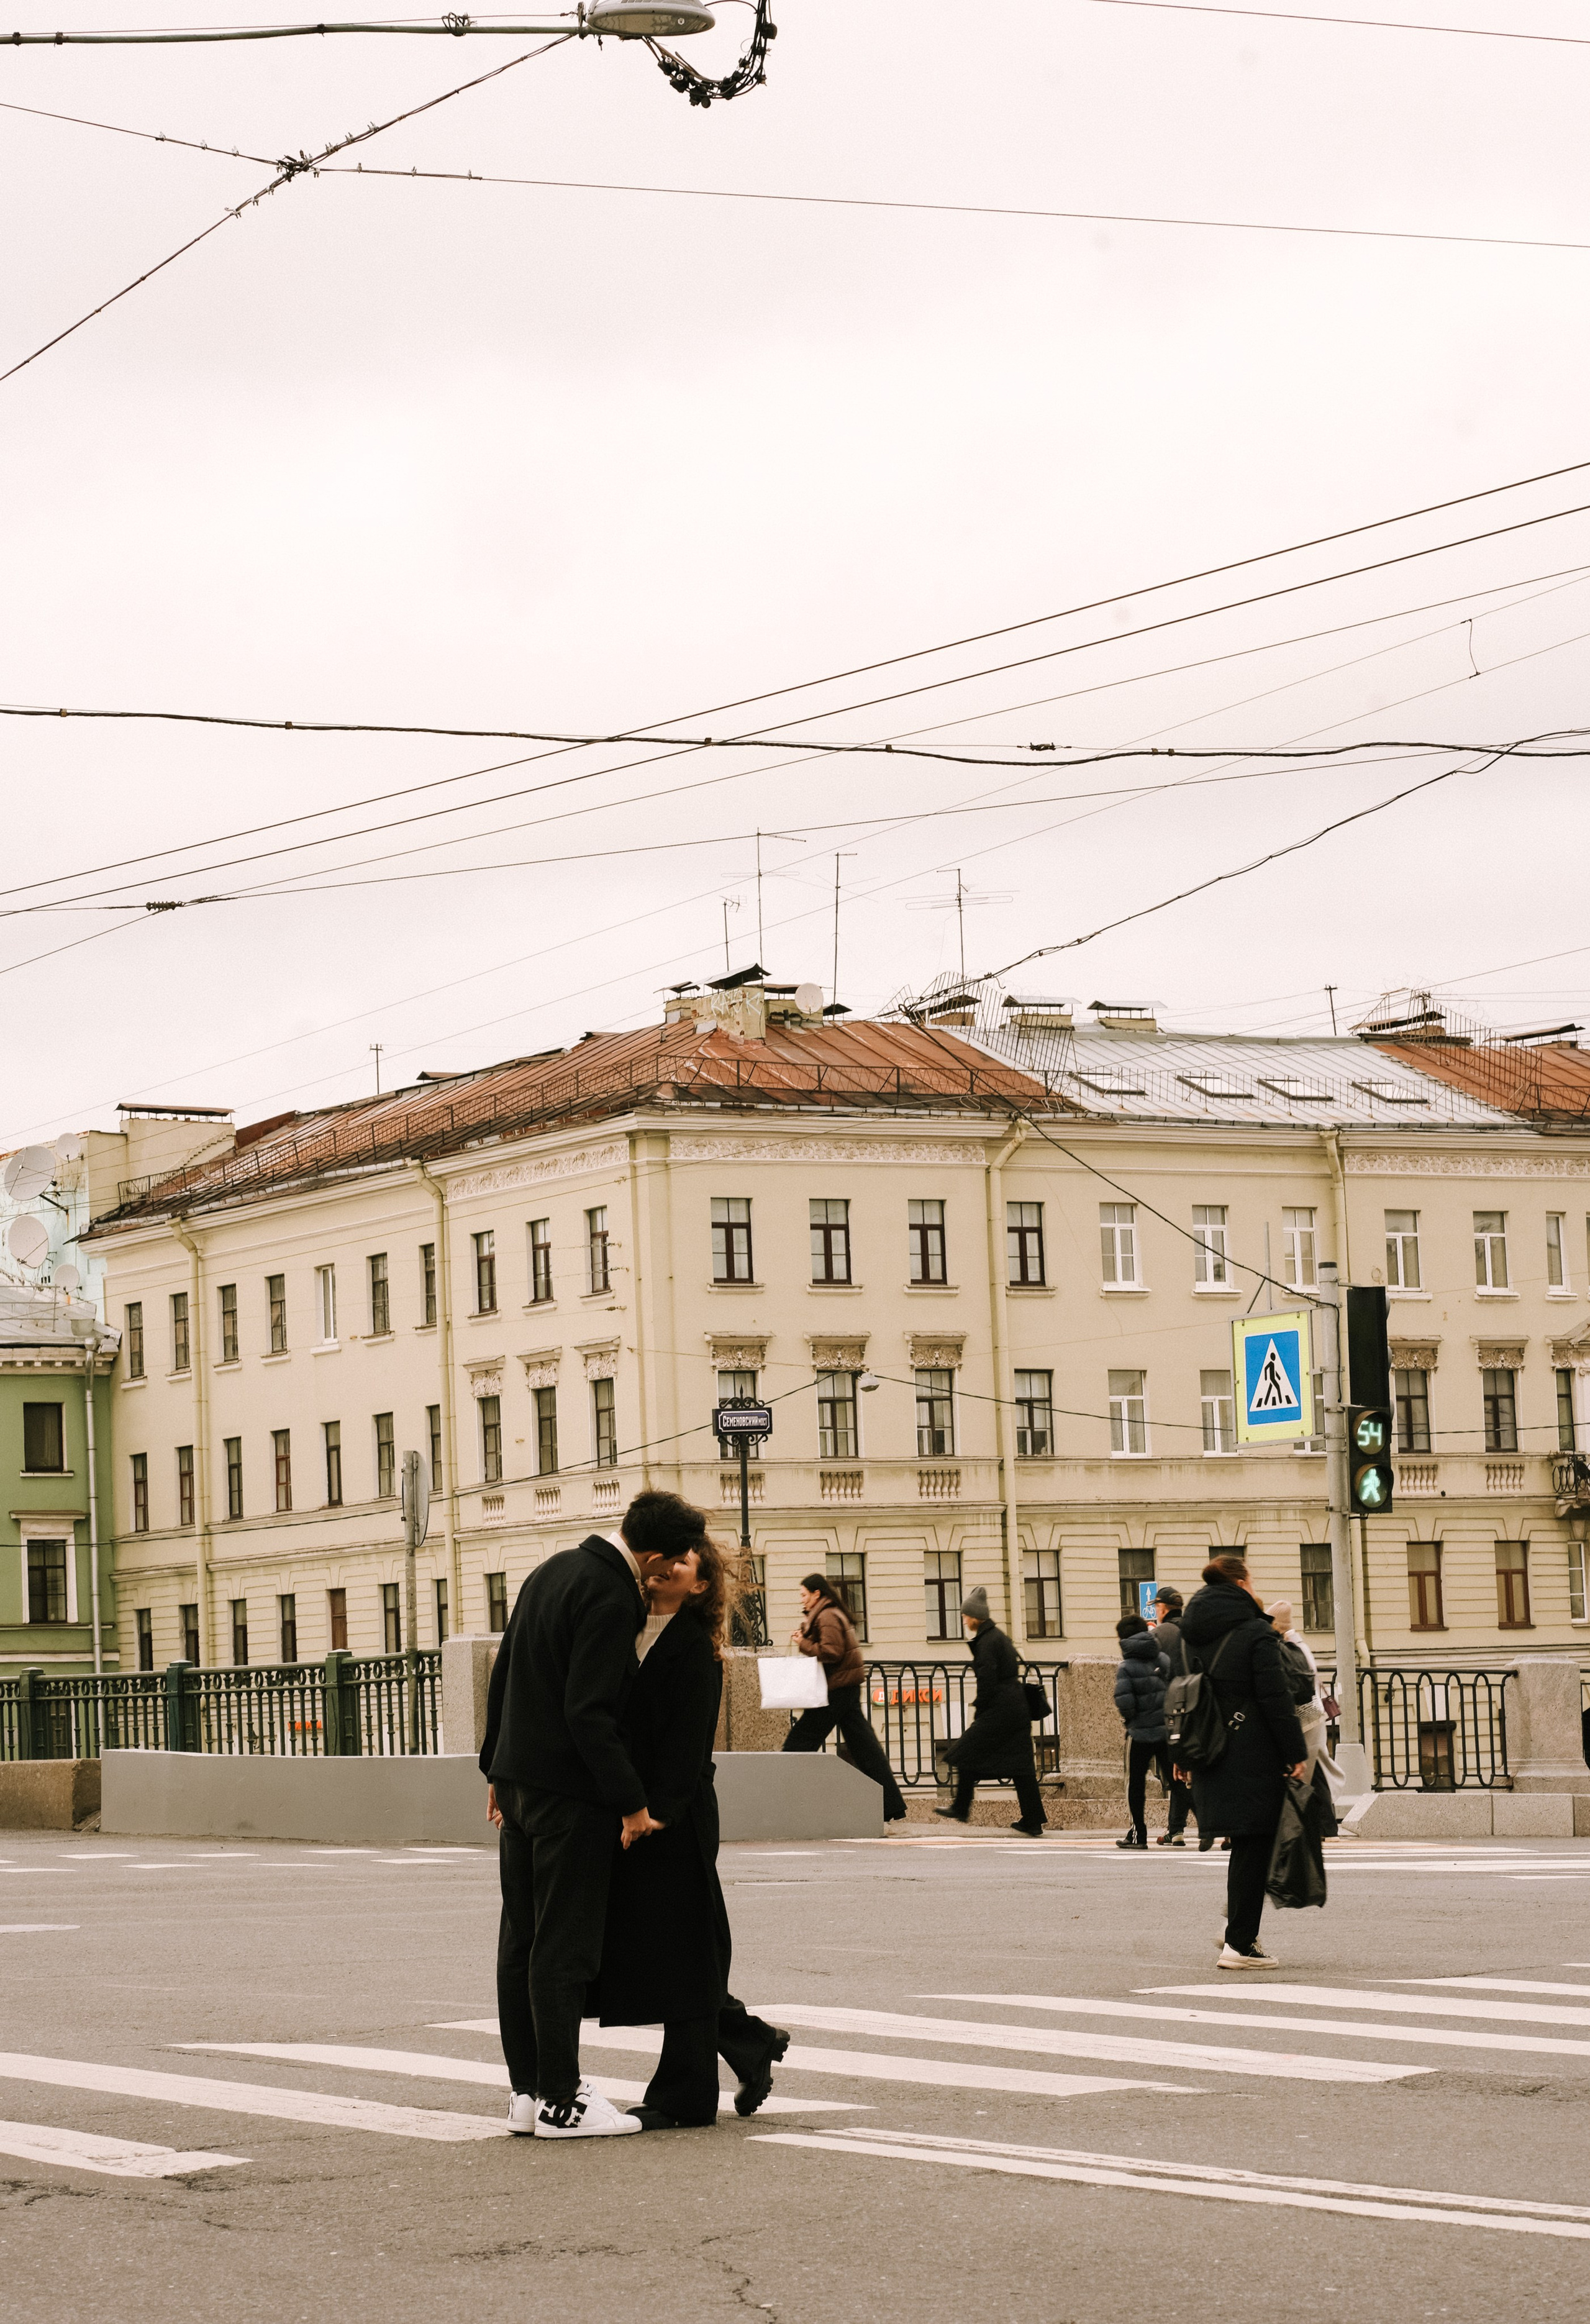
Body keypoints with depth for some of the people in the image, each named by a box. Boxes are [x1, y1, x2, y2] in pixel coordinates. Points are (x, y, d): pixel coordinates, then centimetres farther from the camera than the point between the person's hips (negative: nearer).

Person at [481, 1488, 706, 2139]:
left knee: (521, 1939, 11)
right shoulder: (610, 1597, -17)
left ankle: (525, 2090, 16)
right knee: (563, 1946, -5)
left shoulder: (553, 1570, 11)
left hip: (519, 1783, 9)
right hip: (568, 1791, -9)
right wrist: (631, 1801, -15)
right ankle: (560, 2102, -3)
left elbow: (504, 1674, 17)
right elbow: (588, 1712, -22)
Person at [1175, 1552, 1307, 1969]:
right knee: (1254, 1848, -1)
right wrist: (1296, 1754, -8)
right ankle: (1240, 1944, -2)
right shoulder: (1255, 1634, -12)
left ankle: (1241, 1931, 20)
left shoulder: (1192, 1636, 9)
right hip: (1254, 1759, -7)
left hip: (1209, 1759, 7)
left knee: (1245, 1845, 20)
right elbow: (1277, 1700, -14)